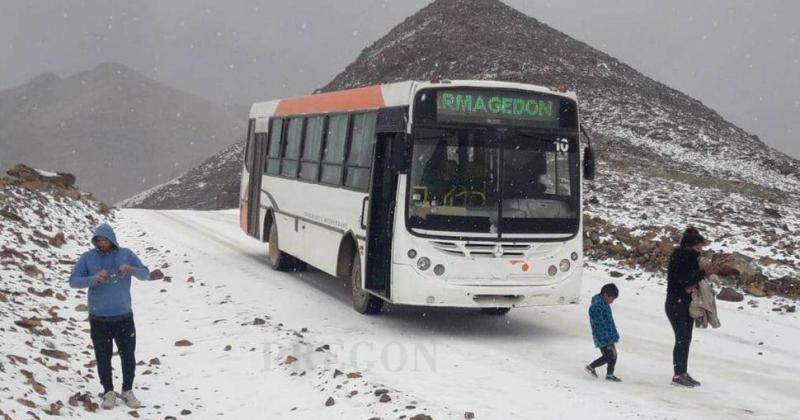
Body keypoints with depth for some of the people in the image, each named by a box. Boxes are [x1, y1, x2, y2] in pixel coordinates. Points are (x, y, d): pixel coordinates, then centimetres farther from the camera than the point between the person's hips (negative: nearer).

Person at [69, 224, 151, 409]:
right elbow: (73, 281, -6)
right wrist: (93, 279, -25)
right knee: (103, 356, 5)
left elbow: (146, 274, -2)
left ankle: (128, 390, 22)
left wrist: (131, 269, -24)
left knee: (128, 355, 7)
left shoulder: (126, 254, -1)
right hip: (99, 318, -1)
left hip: (124, 316, 1)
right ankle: (108, 391, 19)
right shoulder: (87, 258, -3)